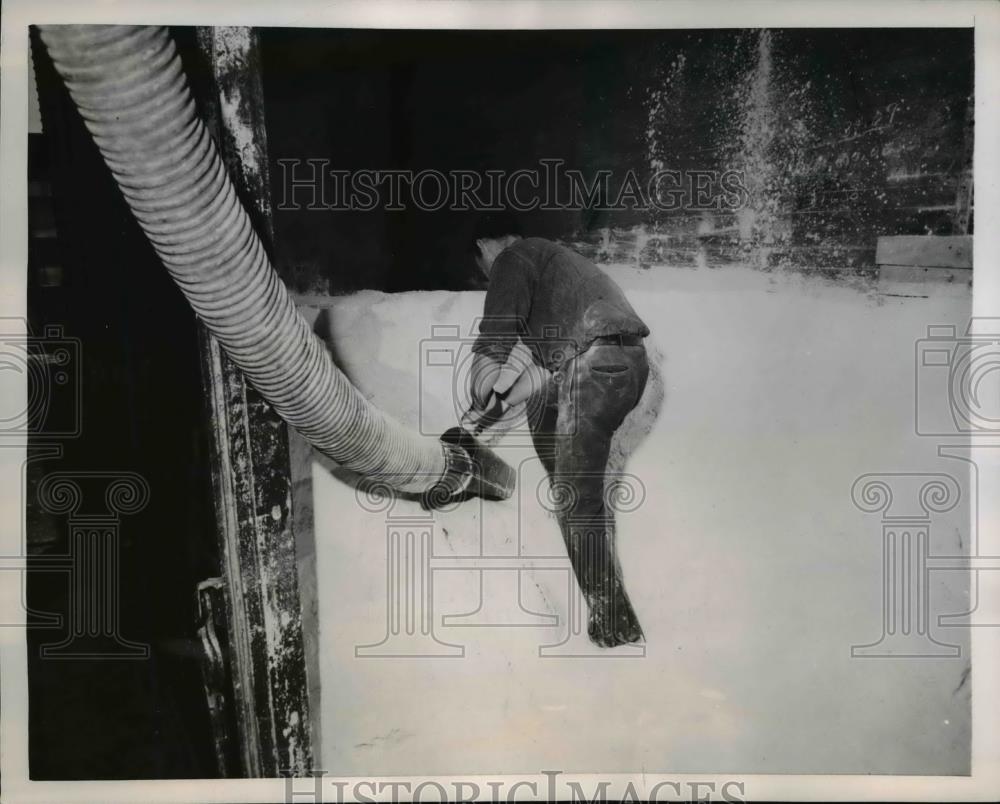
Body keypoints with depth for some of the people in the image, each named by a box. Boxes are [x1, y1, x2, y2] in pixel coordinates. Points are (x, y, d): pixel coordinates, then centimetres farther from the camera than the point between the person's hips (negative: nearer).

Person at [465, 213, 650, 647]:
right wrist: (500, 404, 29)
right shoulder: (546, 258, 32)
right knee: (542, 407, 30)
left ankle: (614, 620, 1)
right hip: (631, 362, 9)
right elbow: (547, 362, 29)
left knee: (577, 499, -4)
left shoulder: (512, 259, 5)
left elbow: (492, 346, -5)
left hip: (598, 365, -9)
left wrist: (479, 400, 10)